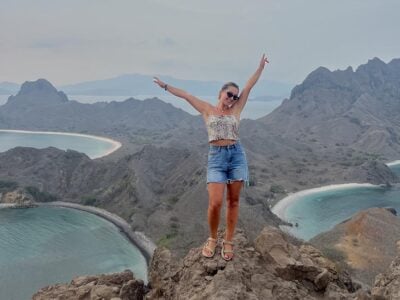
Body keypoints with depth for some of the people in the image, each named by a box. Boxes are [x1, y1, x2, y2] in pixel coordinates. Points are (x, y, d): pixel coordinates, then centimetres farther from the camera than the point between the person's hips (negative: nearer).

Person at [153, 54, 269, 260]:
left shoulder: (236, 110, 13)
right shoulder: (207, 109, 11)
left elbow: (249, 86, 10)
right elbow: (186, 95, 14)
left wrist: (261, 66, 9)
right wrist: (165, 86, 18)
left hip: (236, 155, 2)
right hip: (216, 157, -2)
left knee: (233, 201, 4)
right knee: (215, 203, -9)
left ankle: (228, 242, 15)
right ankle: (212, 239, 14)